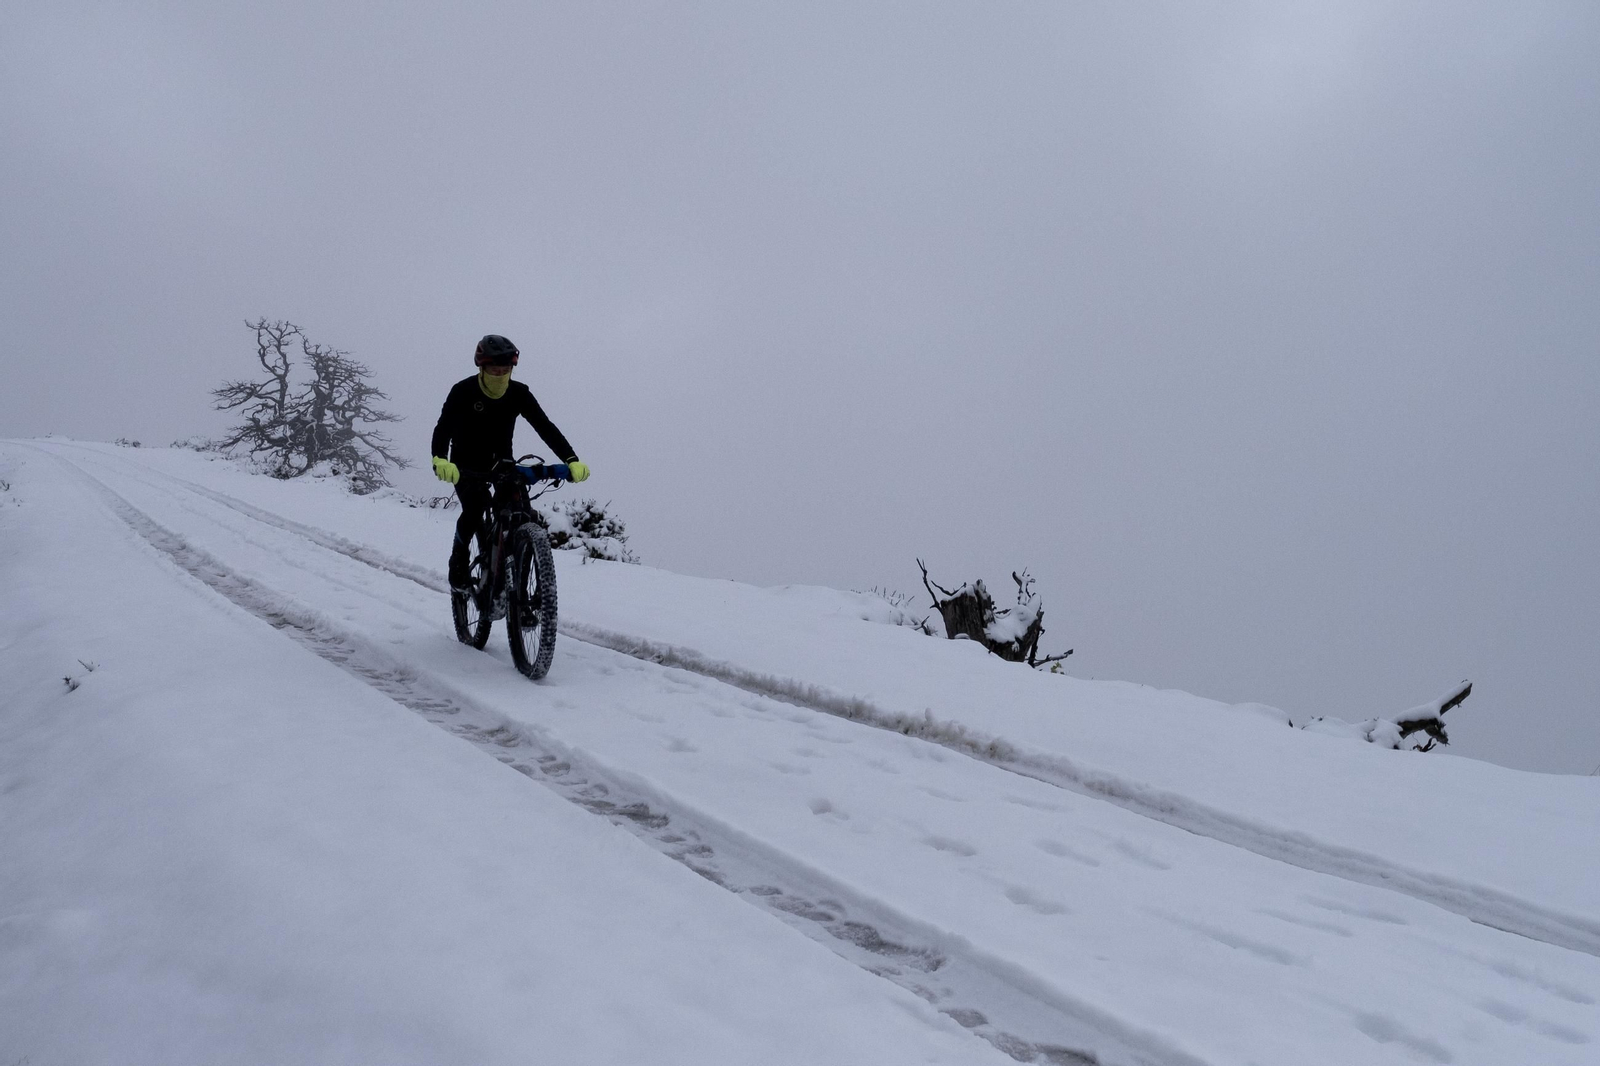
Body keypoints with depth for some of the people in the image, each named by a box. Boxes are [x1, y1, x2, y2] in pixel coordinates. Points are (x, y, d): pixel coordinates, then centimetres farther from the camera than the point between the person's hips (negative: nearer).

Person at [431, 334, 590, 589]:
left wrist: (572, 460, -33)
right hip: (467, 465, -3)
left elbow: (545, 427, -19)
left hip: (501, 461, 3)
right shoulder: (463, 391, -20)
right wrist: (440, 460, -53)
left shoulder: (519, 393, -13)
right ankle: (459, 558, -3)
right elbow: (443, 428, -31)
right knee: (475, 507, -28)